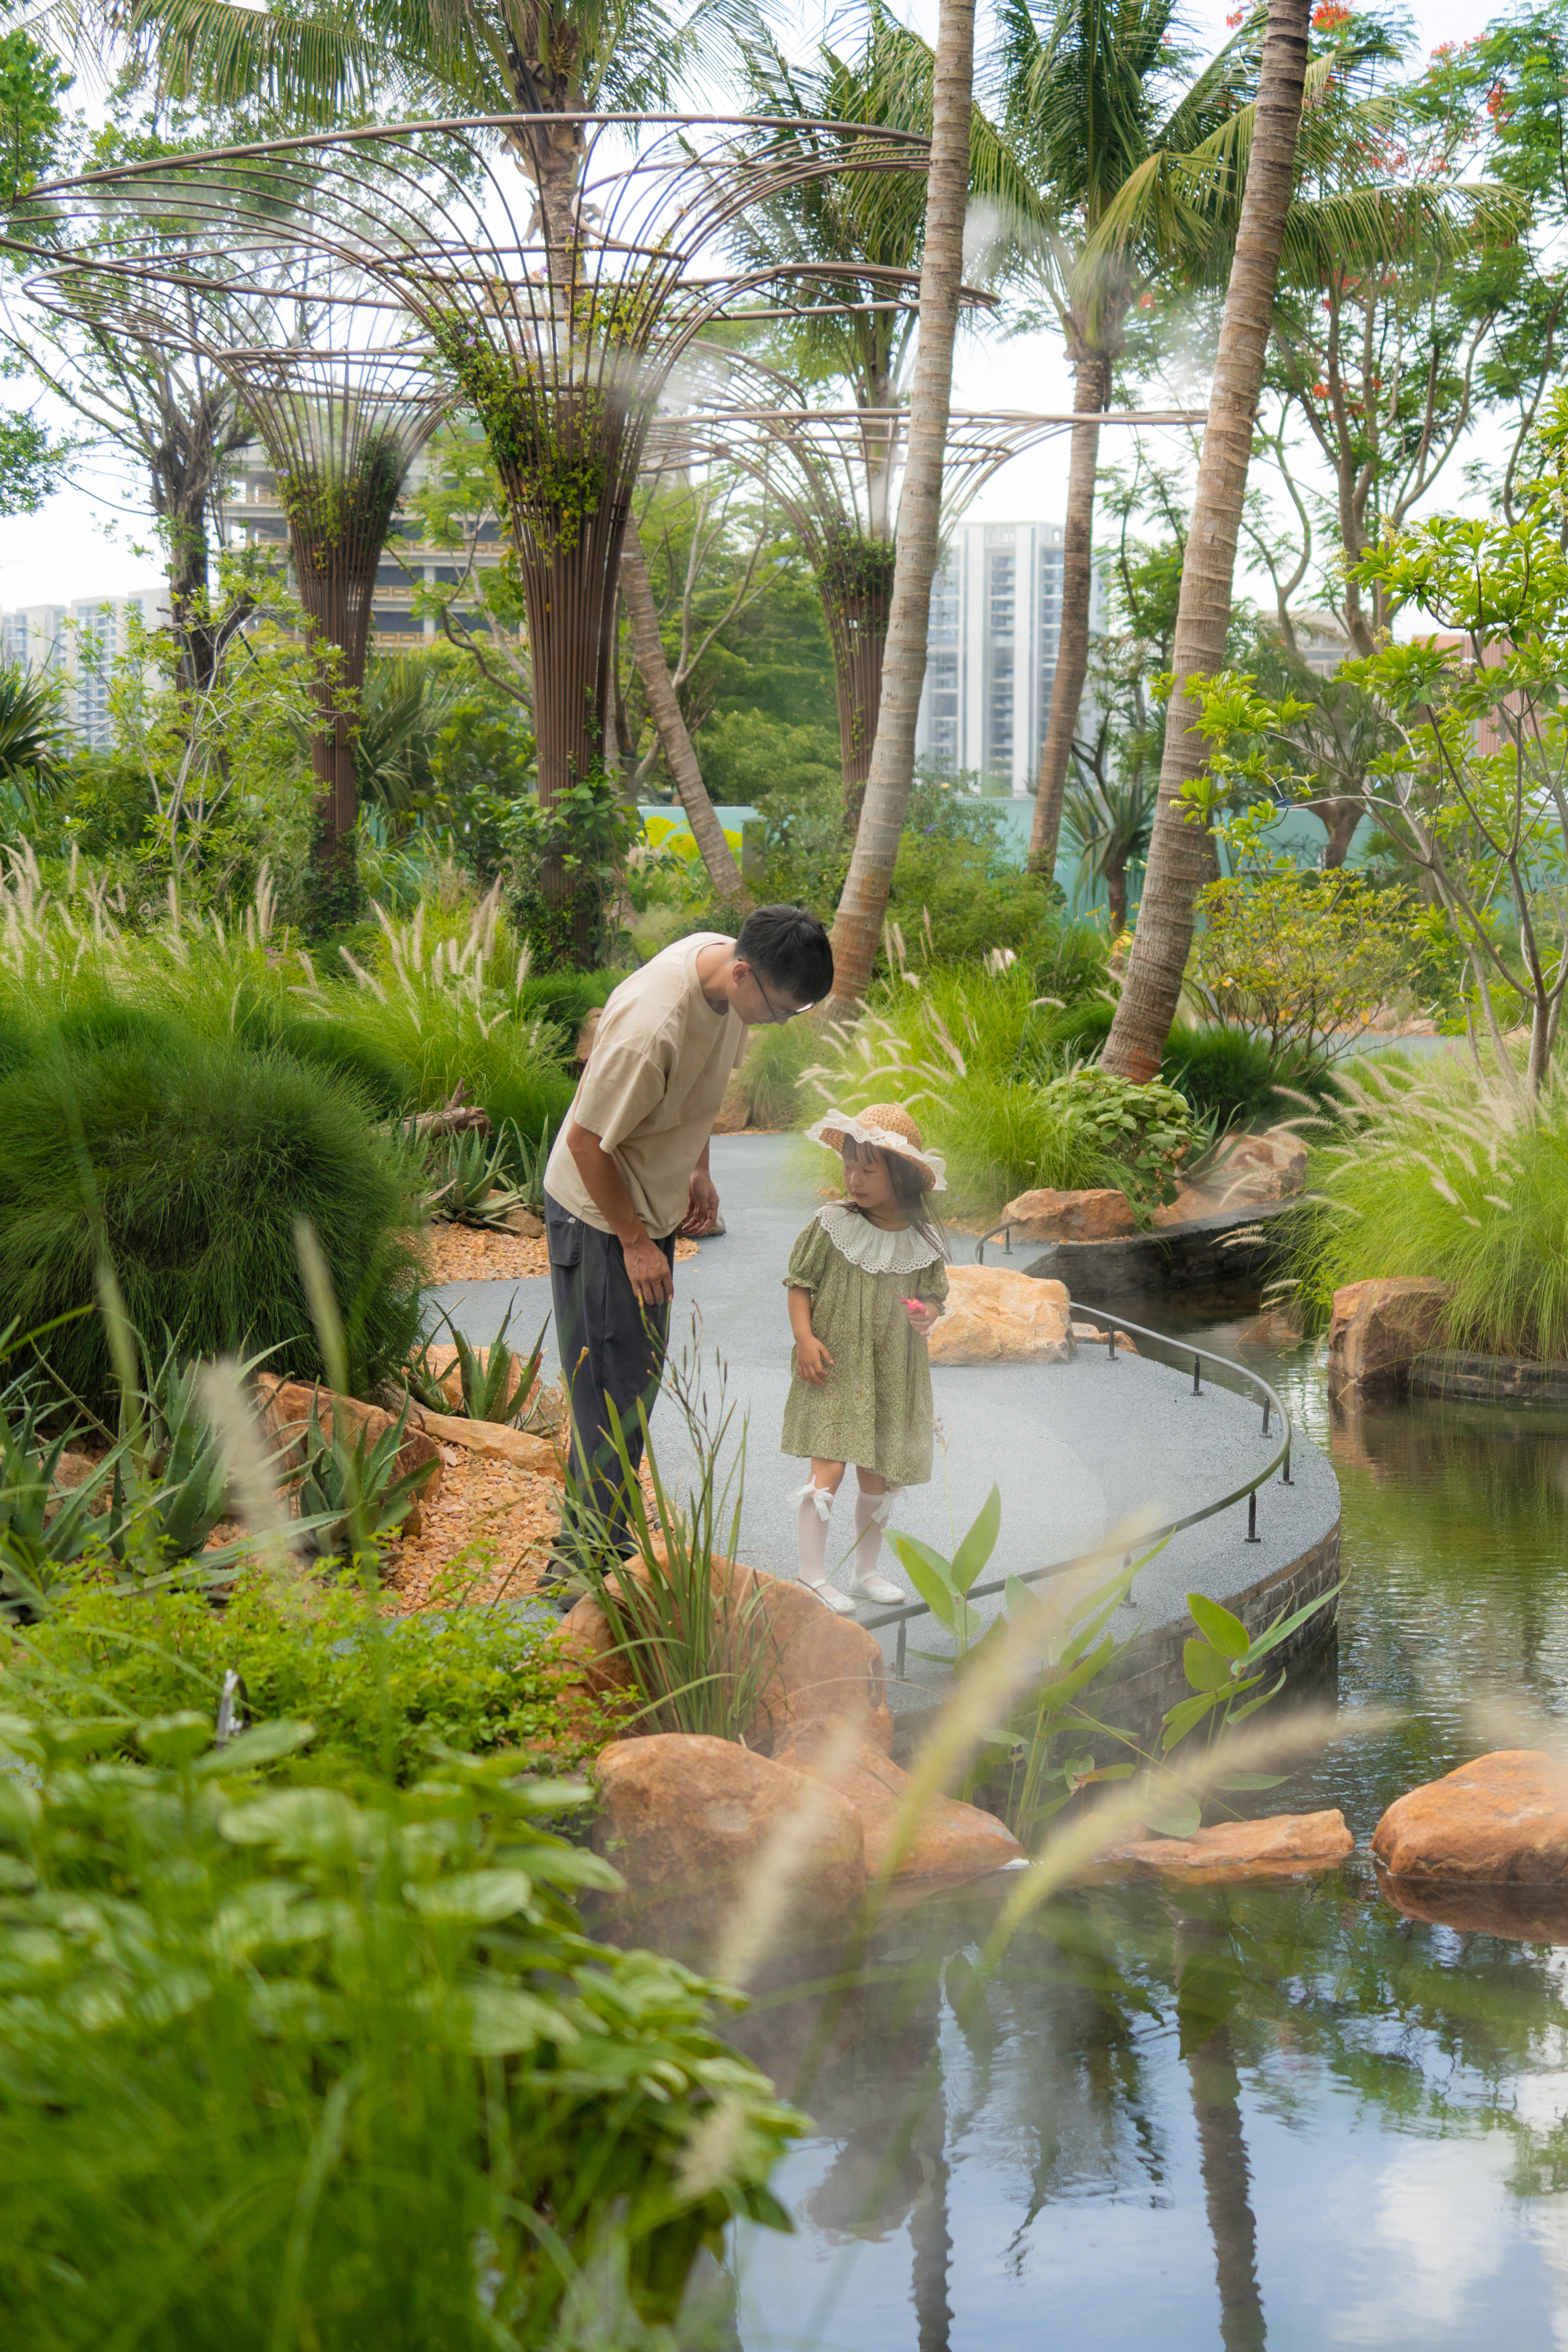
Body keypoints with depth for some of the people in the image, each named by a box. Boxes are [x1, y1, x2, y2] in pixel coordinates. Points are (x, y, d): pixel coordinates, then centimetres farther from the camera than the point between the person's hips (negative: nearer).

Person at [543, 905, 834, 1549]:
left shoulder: (723, 961, -8)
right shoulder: (651, 1025, -35)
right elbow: (587, 1140, -25)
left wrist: (699, 1169, 13)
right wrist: (634, 1241, -17)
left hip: (654, 1205, 9)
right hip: (599, 1215, -9)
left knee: (641, 1374, 17)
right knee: (614, 1389, -4)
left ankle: (607, 1536, 30)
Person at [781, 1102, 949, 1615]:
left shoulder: (921, 1240, 0)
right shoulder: (831, 1225, -6)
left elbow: (934, 1293, 10)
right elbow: (800, 1283, -1)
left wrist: (925, 1314, -13)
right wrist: (805, 1338, -12)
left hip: (892, 1374, 3)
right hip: (833, 1367, -3)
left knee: (879, 1476, 10)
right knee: (828, 1468, -12)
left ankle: (866, 1572, 27)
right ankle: (812, 1576, -3)